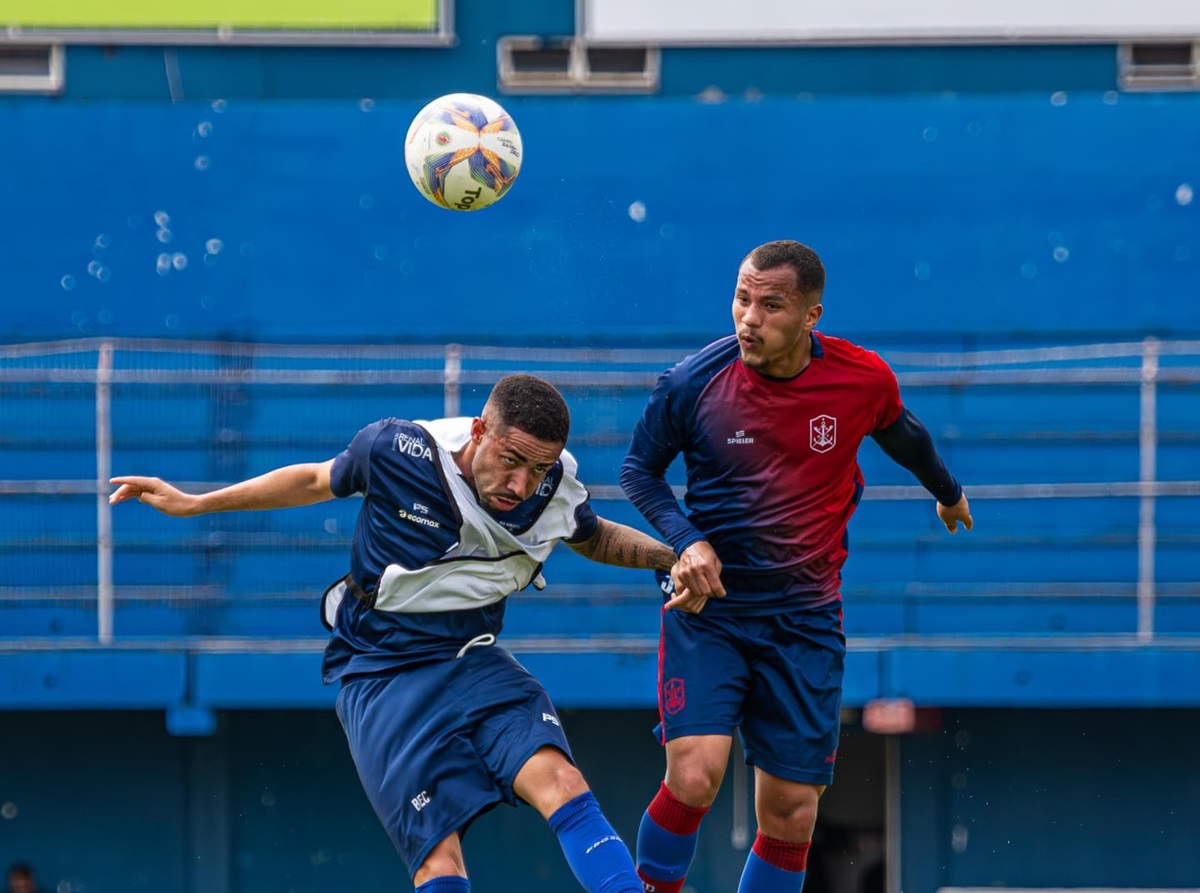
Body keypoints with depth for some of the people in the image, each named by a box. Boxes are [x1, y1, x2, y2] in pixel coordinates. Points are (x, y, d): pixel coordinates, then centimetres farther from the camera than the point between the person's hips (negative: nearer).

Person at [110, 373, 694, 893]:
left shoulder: (555, 488, -6)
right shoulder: (397, 451, -16)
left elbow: (595, 539, 19)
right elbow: (317, 482, 5)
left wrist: (673, 555, 4)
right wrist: (192, 503, 10)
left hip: (473, 662, 2)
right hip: (382, 674, -2)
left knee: (559, 782, -25)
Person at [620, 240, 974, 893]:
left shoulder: (863, 380, -7)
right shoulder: (691, 383, -11)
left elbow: (902, 435, 17)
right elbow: (640, 469, 5)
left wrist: (947, 493, 35)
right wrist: (686, 540, -12)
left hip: (805, 619, 2)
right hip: (709, 604, -2)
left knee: (790, 816, 2)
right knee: (694, 777, -20)